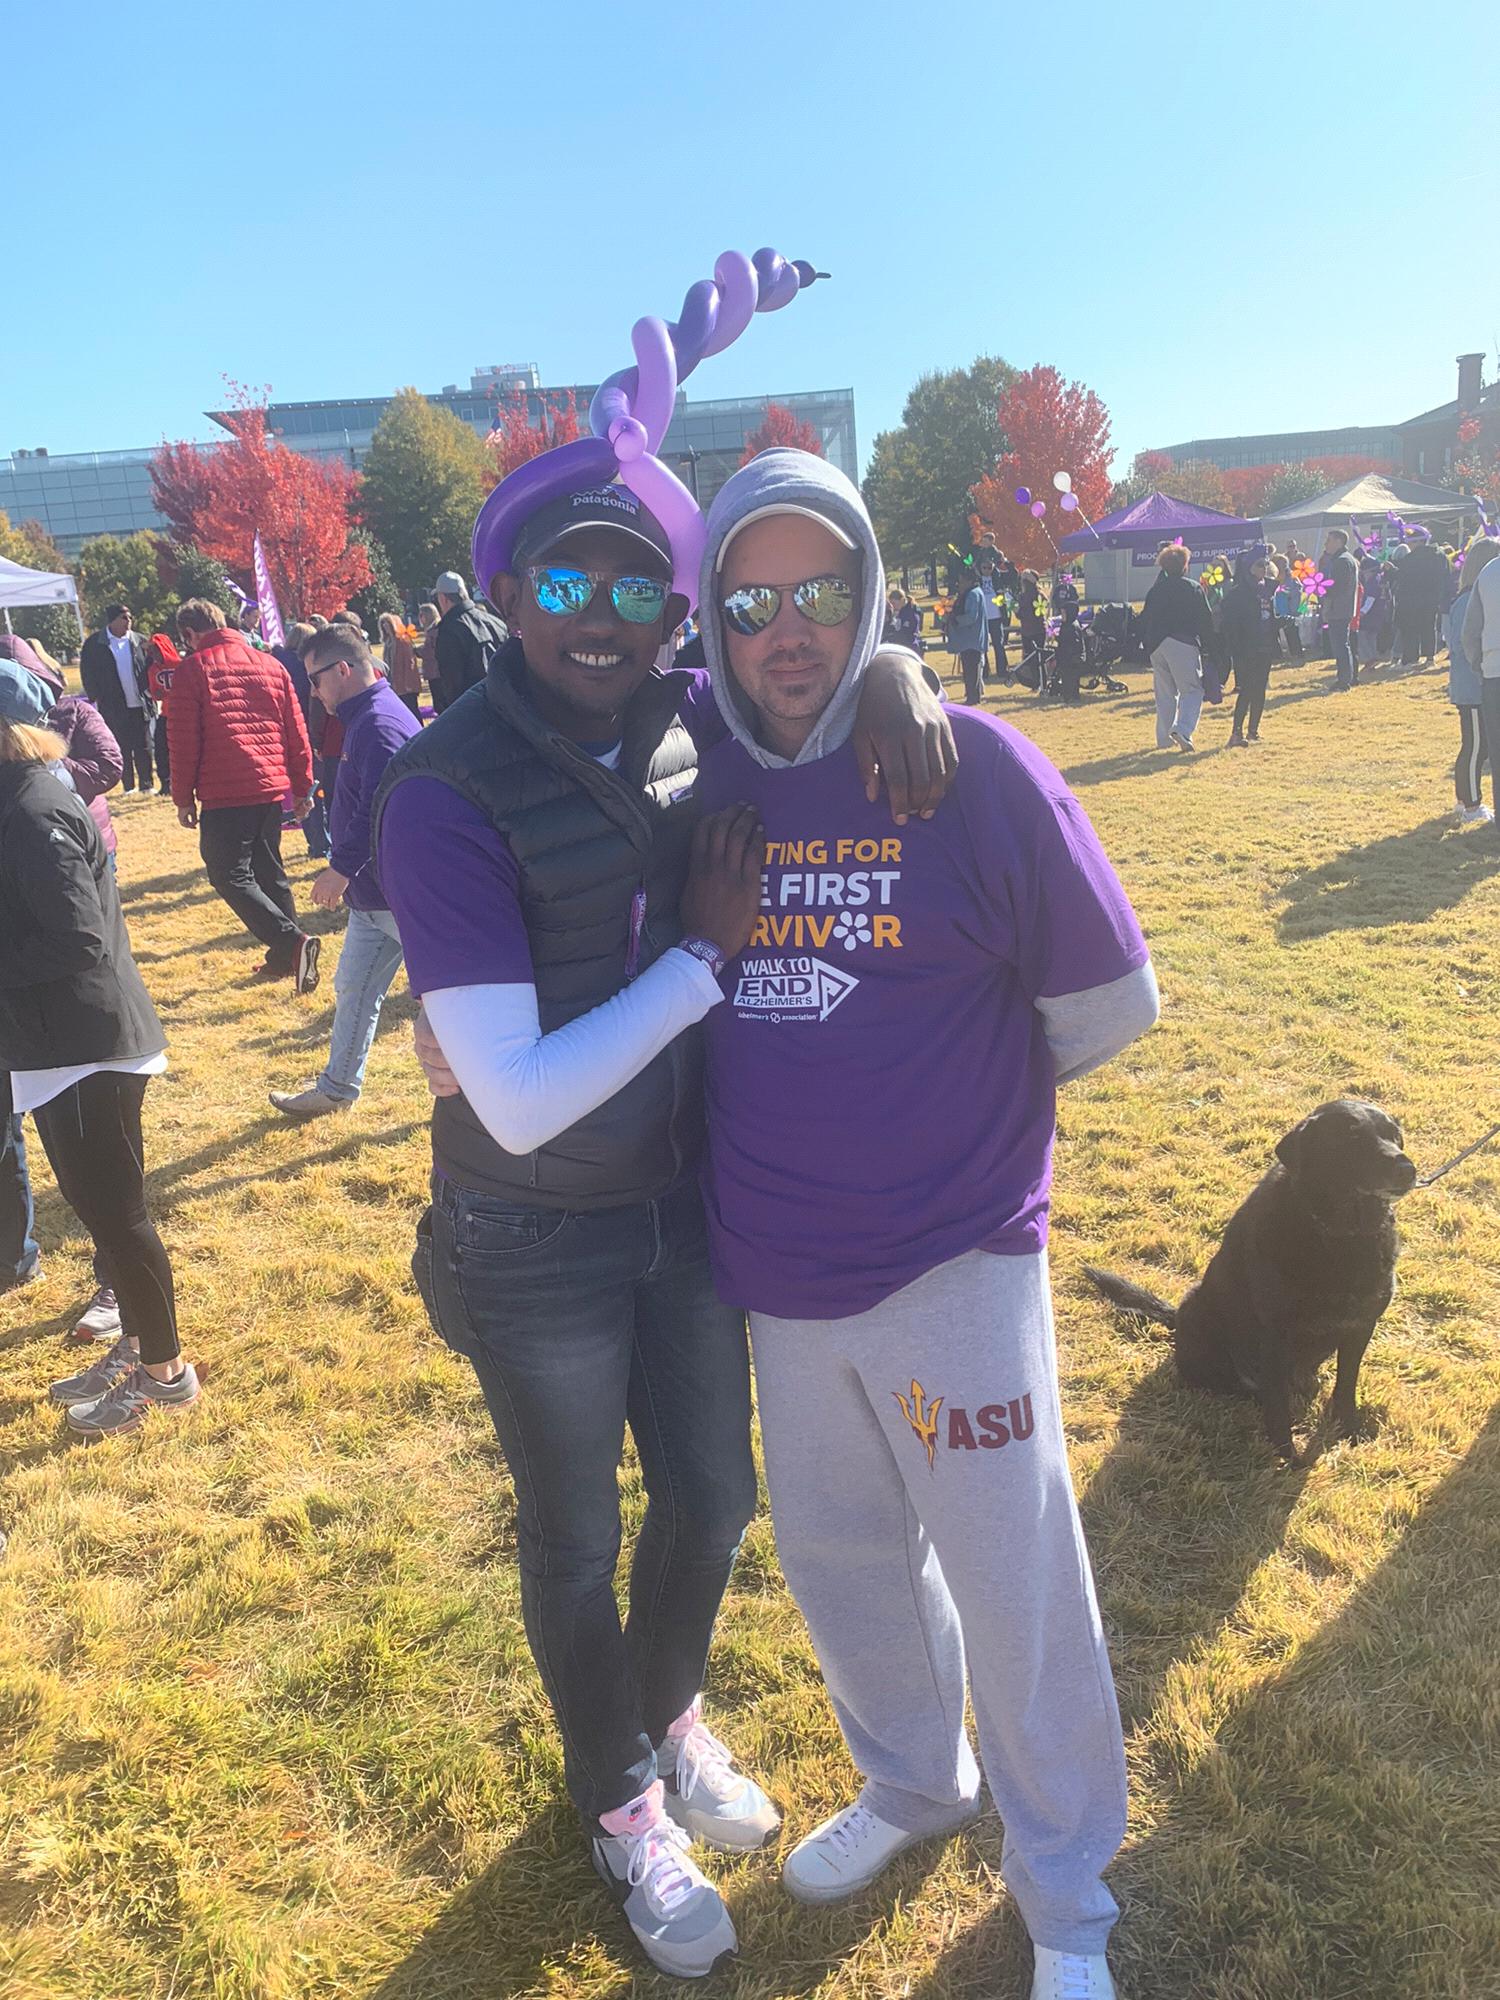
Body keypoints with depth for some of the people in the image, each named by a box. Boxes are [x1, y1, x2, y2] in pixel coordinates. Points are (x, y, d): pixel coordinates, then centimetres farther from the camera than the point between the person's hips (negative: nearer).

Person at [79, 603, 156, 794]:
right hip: (114, 708, -1)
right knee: (123, 748, 5)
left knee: (144, 747, 4)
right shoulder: (94, 643, 0)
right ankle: (128, 786, 13)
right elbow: (87, 673, 4)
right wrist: (96, 699, -1)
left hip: (140, 705, 1)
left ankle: (146, 784, 12)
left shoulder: (138, 641, 5)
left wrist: (149, 695, 2)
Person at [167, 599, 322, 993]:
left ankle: (291, 941, -19)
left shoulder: (191, 671, -4)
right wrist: (302, 787, 17)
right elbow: (296, 732, 11)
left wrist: (184, 797, 3)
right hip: (272, 787, 6)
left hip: (224, 795, -6)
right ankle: (285, 956, 18)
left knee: (231, 876, -2)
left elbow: (183, 741, -6)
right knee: (268, 869, 17)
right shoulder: (270, 664, 11)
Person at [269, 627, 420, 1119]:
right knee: (353, 988, 18)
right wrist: (346, 866, 18)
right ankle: (337, 1088, 30)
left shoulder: (380, 722, -20)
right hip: (373, 889, 11)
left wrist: (342, 866, -22)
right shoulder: (363, 718, 13)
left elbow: (378, 809, -28)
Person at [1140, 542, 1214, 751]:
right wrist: (1208, 646, 4)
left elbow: (1144, 621, 12)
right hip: (1184, 645, -5)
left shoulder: (1155, 590, 10)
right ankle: (1182, 729, -22)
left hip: (1157, 646, 5)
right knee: (1192, 690, -1)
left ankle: (1164, 738, 14)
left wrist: (1148, 646, 18)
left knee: (1164, 693, 13)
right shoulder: (1193, 589, -2)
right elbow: (1206, 620, -3)